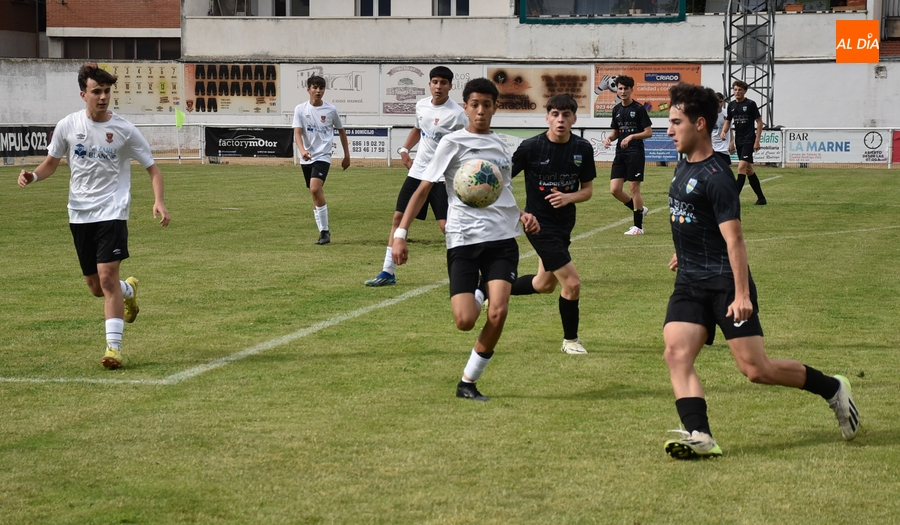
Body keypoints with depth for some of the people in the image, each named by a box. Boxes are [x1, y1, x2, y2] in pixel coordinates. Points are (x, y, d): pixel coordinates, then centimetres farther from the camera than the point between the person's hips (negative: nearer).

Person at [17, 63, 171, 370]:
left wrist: (159, 201, -17)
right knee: (96, 287, 9)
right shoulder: (67, 126, 0)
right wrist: (32, 176, -8)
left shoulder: (124, 130, -6)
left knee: (107, 277, -17)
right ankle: (129, 290, 45)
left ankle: (114, 347, -11)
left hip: (112, 212, -3)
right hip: (79, 214, 3)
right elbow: (51, 163, 14)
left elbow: (152, 169, 0)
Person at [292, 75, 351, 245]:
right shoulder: (300, 109, 1)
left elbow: (341, 131, 12)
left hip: (323, 156, -3)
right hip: (306, 158, 3)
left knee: (315, 189, -23)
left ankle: (324, 230, -17)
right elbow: (297, 133, -9)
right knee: (315, 194, 9)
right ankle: (323, 231, 19)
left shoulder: (331, 110, -1)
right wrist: (302, 150, -28)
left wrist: (347, 155, 14)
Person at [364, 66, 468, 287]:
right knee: (398, 217, 7)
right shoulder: (421, 105, 6)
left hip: (442, 177, -7)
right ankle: (388, 272, 14)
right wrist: (405, 149, 13)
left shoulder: (456, 114, -15)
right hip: (418, 171, 7)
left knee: (446, 225, -14)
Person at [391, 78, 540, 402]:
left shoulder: (501, 146, 15)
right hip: (463, 240, -3)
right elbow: (423, 189, -1)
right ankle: (477, 294, 25)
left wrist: (522, 216, 9)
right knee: (465, 321, -14)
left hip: (502, 239, 3)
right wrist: (400, 233, -10)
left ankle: (468, 383, 2)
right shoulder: (453, 143, 0)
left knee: (498, 313, -16)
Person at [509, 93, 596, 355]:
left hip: (564, 223, 6)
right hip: (540, 225, -6)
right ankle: (571, 340, 10)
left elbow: (587, 189, 2)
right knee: (572, 283, -11)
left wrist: (568, 197, -17)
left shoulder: (583, 149, -5)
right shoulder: (531, 147, -16)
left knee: (545, 284, 21)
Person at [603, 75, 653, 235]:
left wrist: (631, 137, -20)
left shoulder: (639, 109, -7)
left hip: (635, 153, -6)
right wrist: (609, 138, -1)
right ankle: (640, 209, 22)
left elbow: (649, 132, -8)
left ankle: (638, 226, 5)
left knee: (634, 188, -5)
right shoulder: (616, 110, 12)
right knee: (615, 189, -1)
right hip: (620, 154, 6)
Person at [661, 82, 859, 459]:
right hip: (689, 282, 8)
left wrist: (741, 294, -27)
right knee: (676, 352, -13)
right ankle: (699, 436, -18)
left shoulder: (715, 177, -17)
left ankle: (833, 389, 16)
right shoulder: (683, 166, 10)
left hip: (724, 281, -8)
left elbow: (733, 239, -22)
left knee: (756, 369, -6)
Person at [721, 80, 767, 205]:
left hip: (749, 140, -7)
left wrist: (757, 141, -12)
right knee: (749, 170, 10)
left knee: (741, 167, -16)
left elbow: (759, 122, -6)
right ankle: (761, 198, 19)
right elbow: (728, 121, 18)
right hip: (738, 141, 7)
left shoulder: (750, 104, -8)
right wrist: (723, 132, -4)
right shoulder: (731, 105, 8)